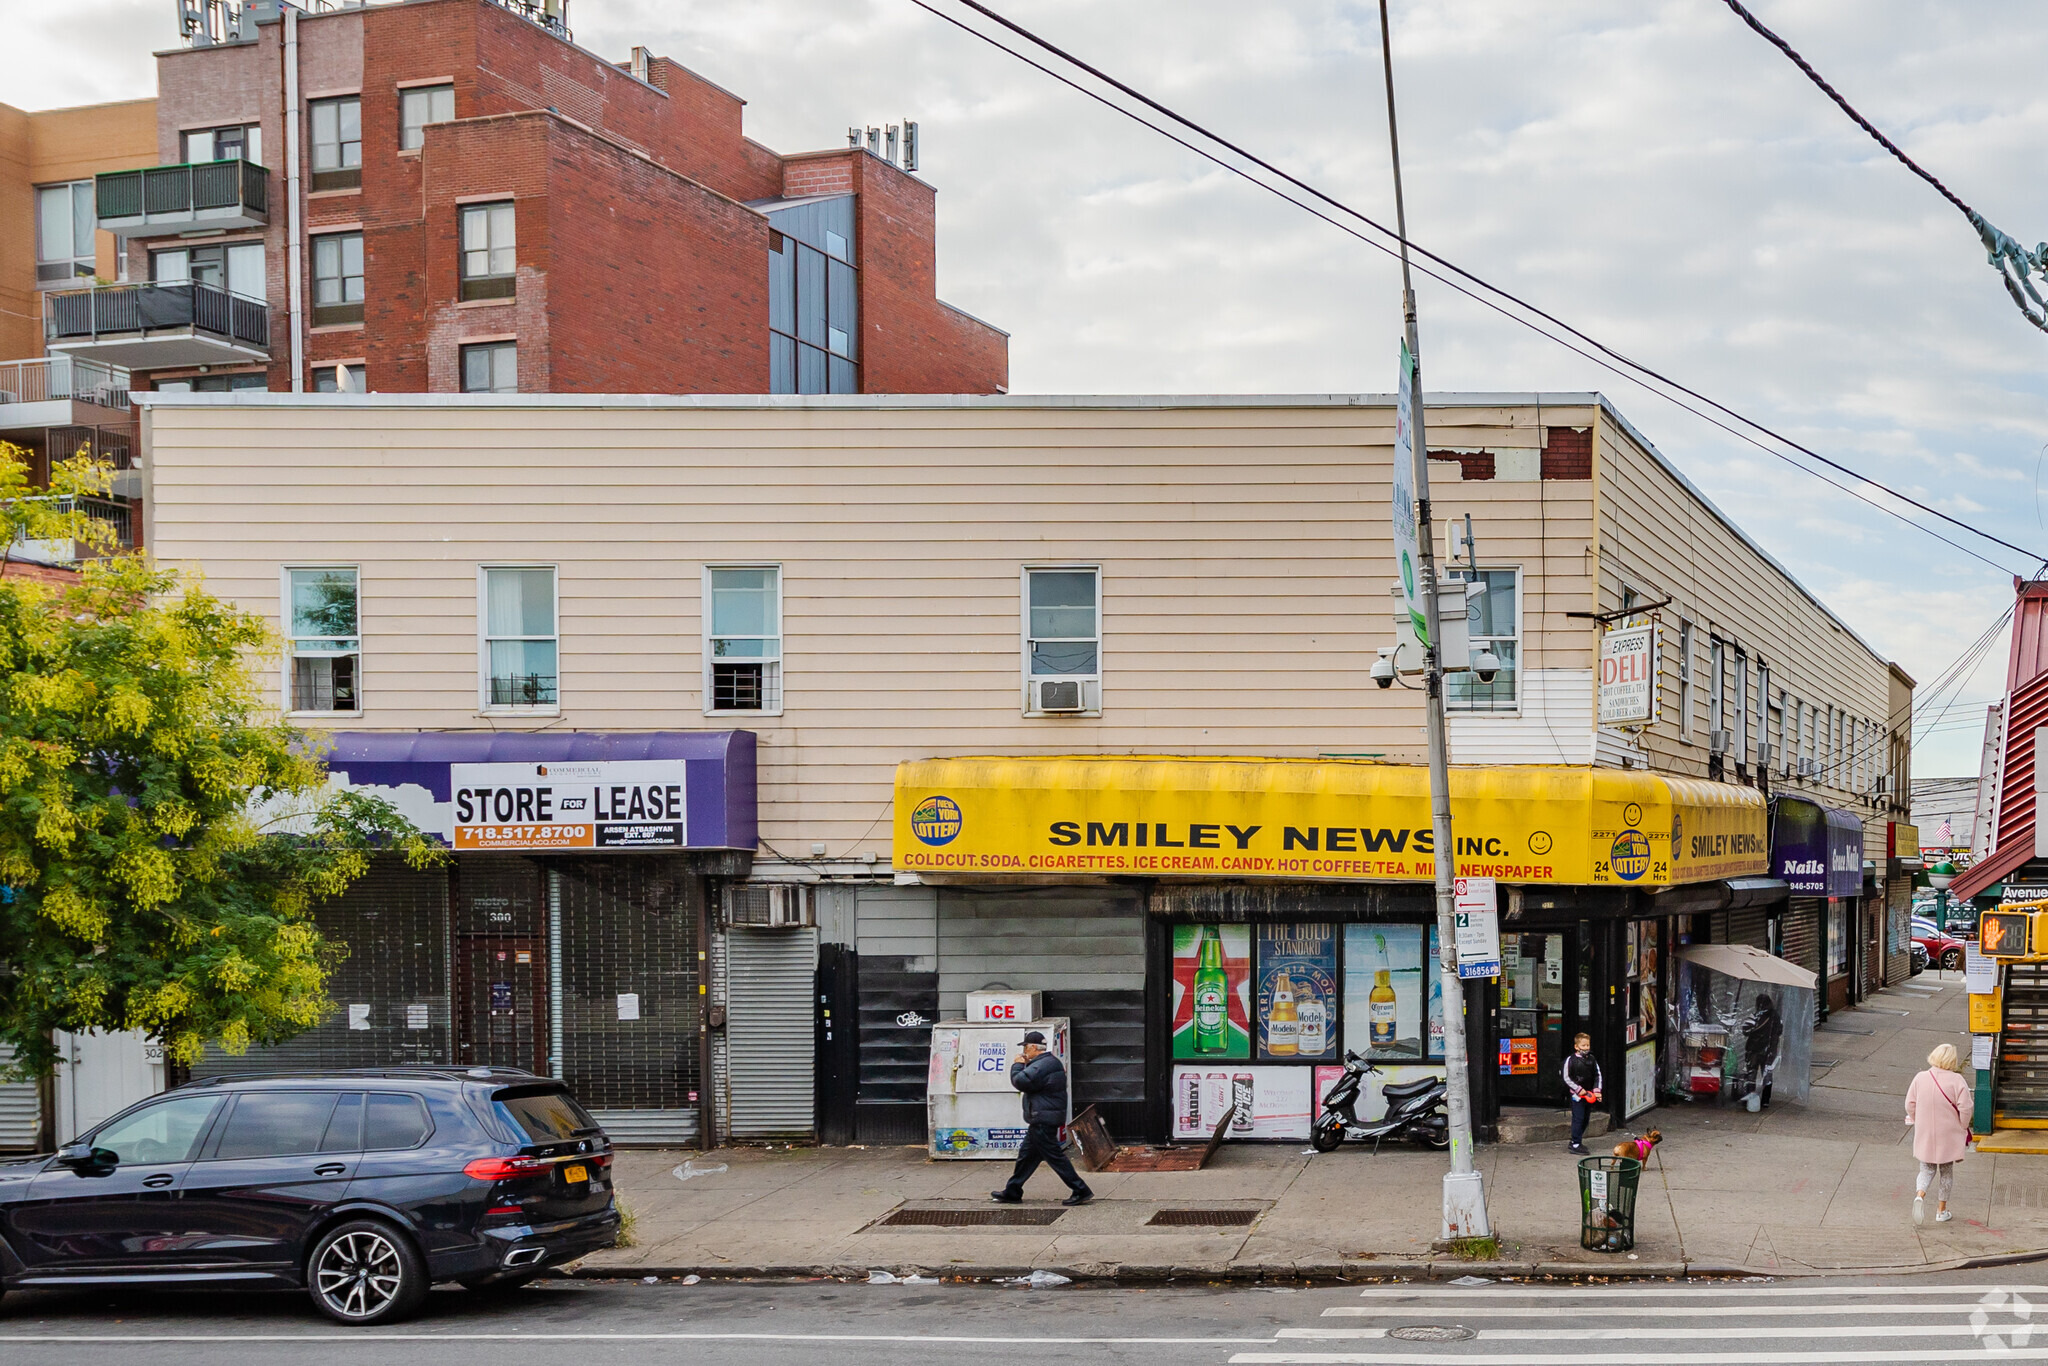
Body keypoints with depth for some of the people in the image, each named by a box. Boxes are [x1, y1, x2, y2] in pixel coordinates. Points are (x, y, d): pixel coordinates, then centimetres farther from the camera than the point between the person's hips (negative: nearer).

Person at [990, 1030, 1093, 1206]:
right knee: (1027, 1155, 17)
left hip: (1043, 1120, -11)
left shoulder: (1041, 1066, -20)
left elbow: (1020, 1081, -22)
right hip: (1044, 1119, 11)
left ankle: (1081, 1191, -6)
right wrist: (1025, 1065, 12)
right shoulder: (1052, 1062, 15)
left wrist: (1018, 1065, -5)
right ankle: (1012, 1193, 25)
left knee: (1054, 1156, -7)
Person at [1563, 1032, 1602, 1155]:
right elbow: (1567, 1078, -9)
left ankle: (1575, 1140, 24)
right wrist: (1579, 1089, -15)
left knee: (1586, 1119, 11)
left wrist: (1597, 1090, 2)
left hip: (1589, 1094, 6)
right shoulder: (1571, 1060, -9)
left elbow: (1597, 1075, 13)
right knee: (1578, 1119, -9)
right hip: (1577, 1094, -6)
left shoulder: (1592, 1059, 7)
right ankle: (1575, 1144, -4)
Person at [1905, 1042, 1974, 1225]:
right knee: (1946, 1172, 16)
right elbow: (1965, 1107, -17)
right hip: (1948, 1137, -2)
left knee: (1927, 1169, 15)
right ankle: (1941, 1211, 21)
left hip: (1924, 1135, 2)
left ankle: (1920, 1195, -15)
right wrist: (1962, 1127, 1)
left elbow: (1910, 1105, 0)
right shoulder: (1956, 1081, -15)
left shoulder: (1920, 1078, -6)